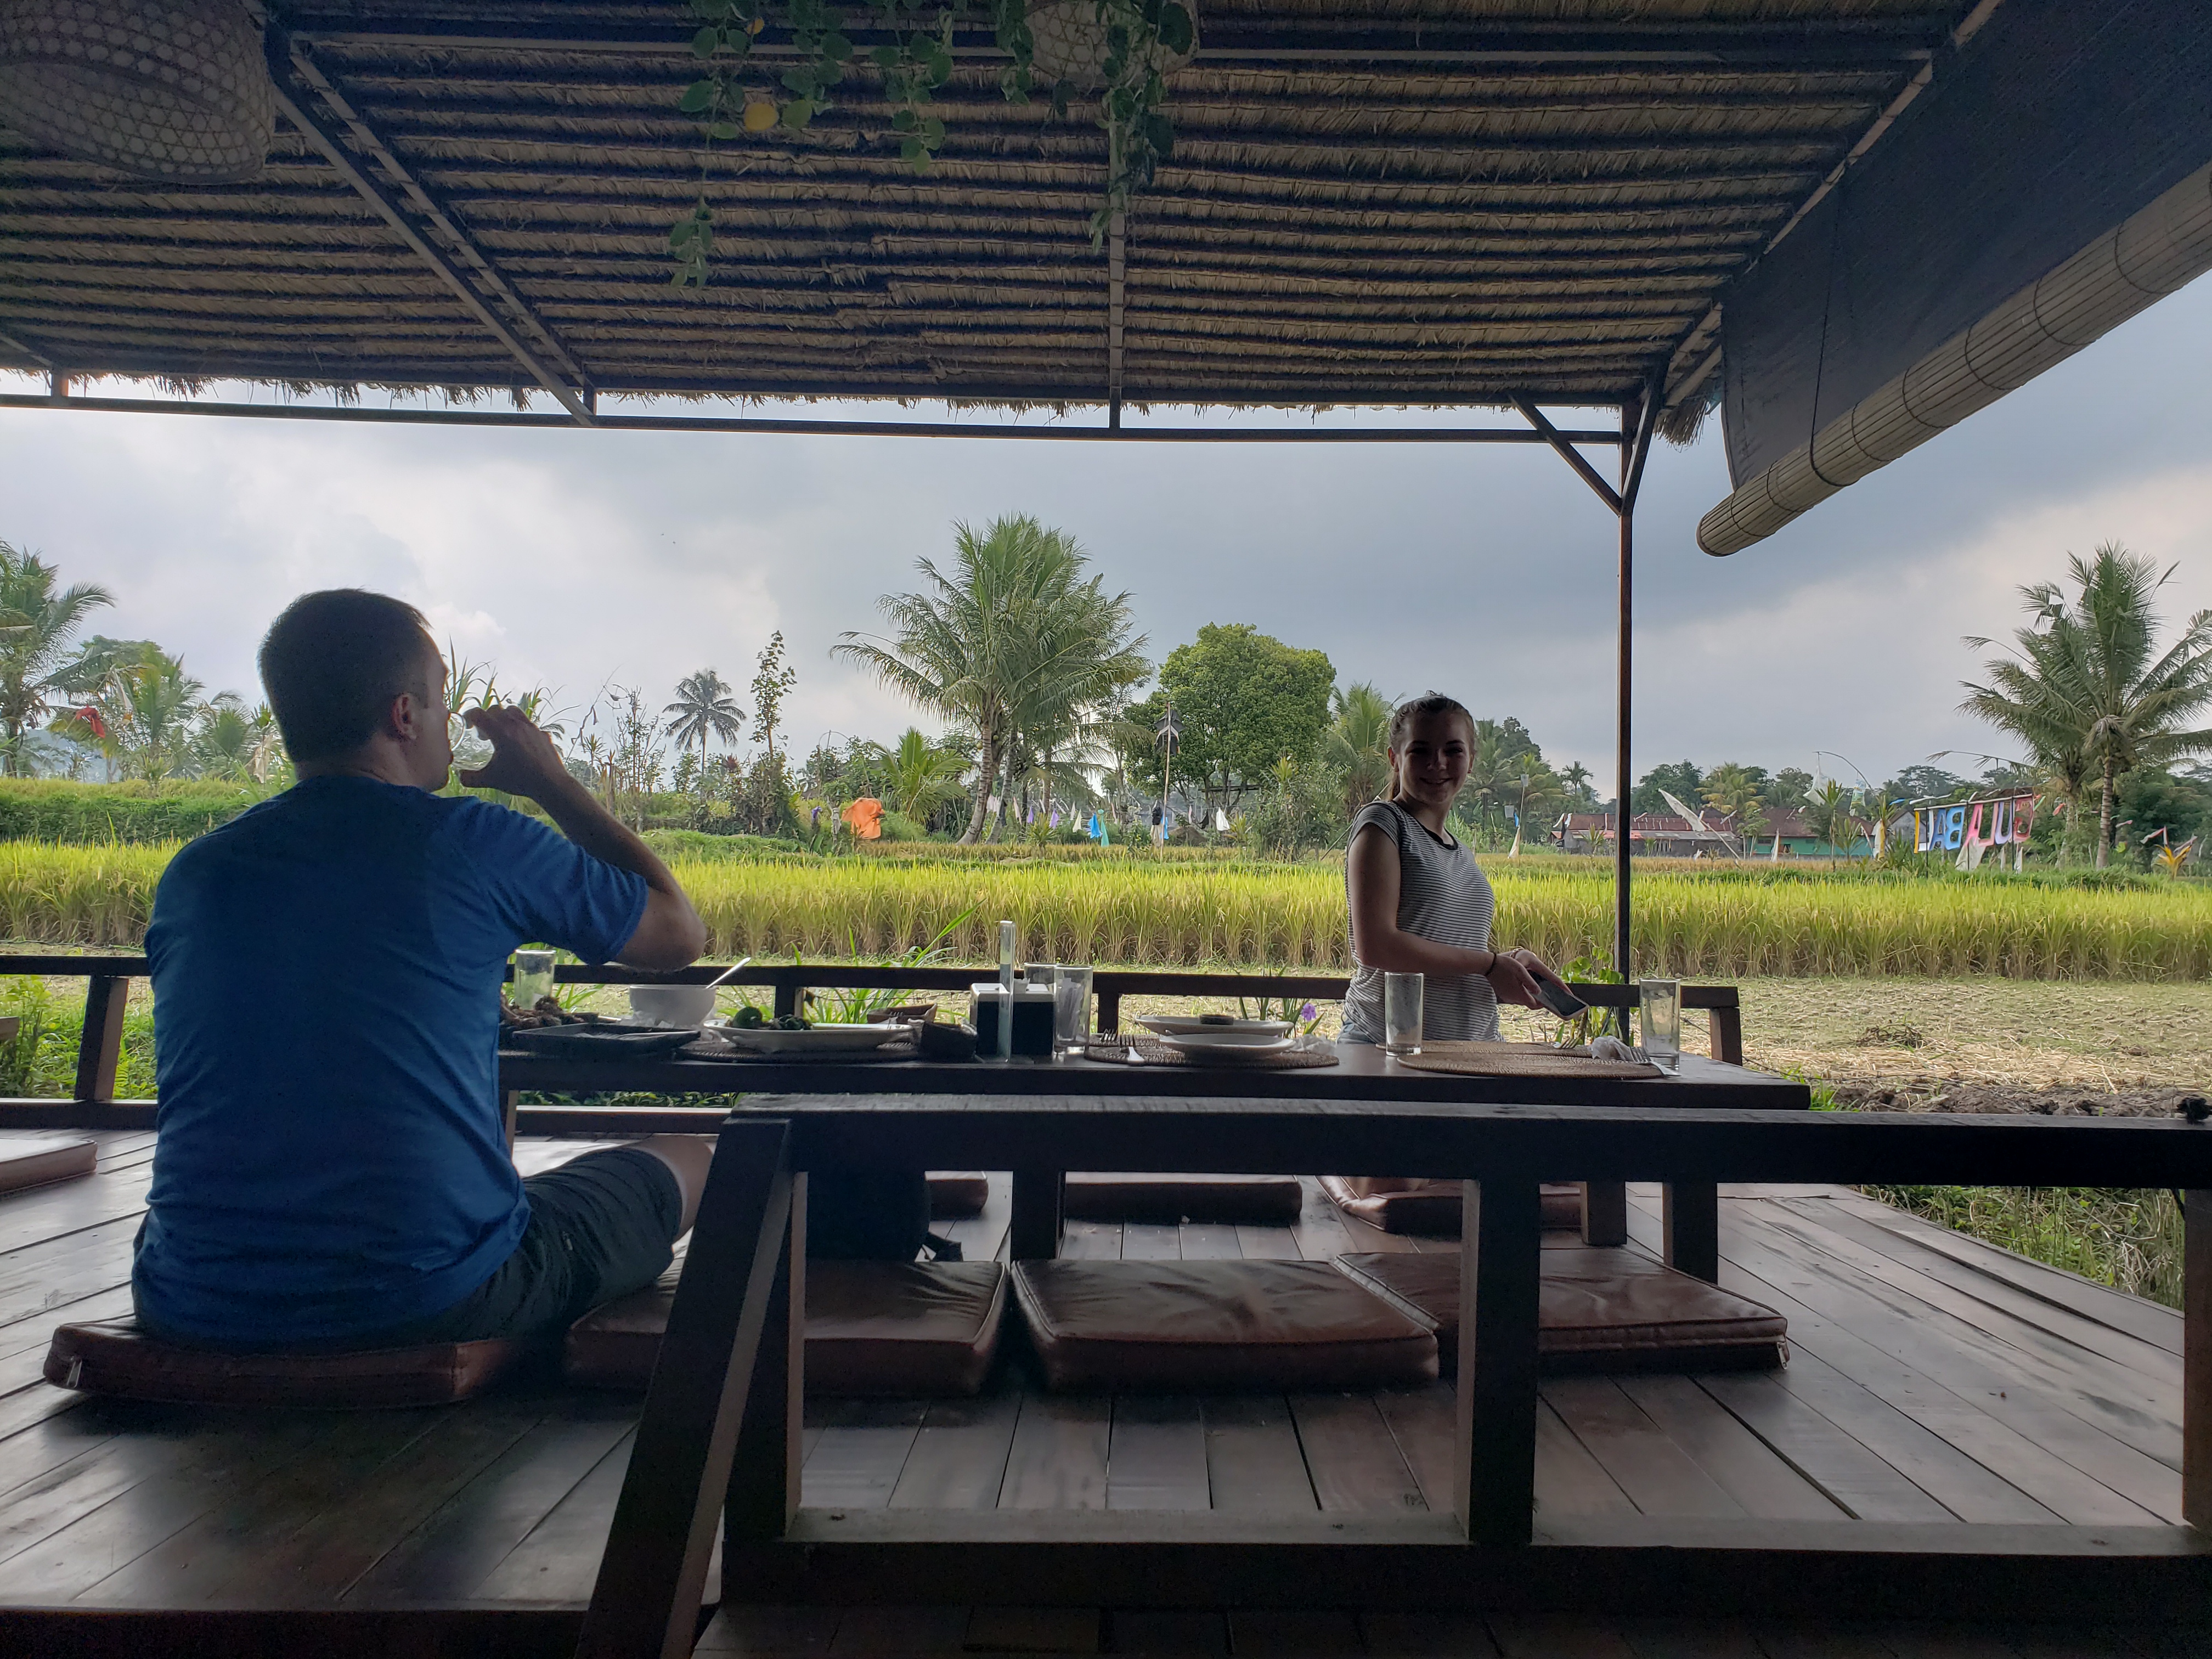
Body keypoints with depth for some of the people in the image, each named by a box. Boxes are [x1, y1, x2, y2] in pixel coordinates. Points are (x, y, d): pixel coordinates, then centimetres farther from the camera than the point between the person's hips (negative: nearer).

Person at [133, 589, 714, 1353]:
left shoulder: (191, 871, 5)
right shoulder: (475, 843, -9)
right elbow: (680, 932, 7)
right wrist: (553, 783, 15)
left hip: (195, 1309, 6)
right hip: (431, 1301, -5)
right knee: (688, 1160, 17)